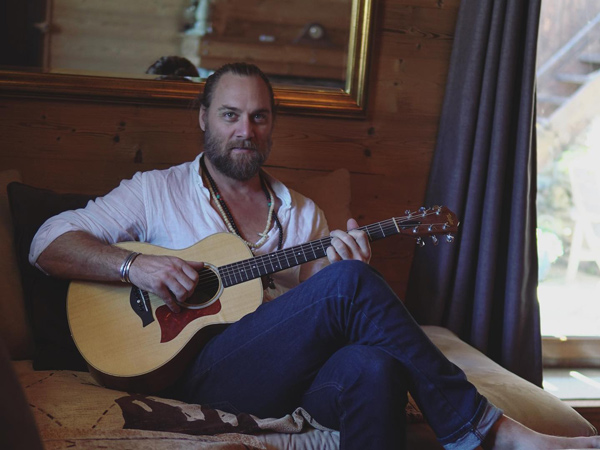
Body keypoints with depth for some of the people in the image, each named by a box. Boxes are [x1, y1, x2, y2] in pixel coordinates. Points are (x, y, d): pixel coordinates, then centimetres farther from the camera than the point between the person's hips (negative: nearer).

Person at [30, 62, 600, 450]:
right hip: (202, 364, -3)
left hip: (301, 369, 4)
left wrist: (343, 267, -4)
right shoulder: (156, 191, 12)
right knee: (349, 282, -27)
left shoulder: (302, 214, 22)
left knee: (372, 366, -36)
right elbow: (48, 242, 5)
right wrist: (132, 265, -13)